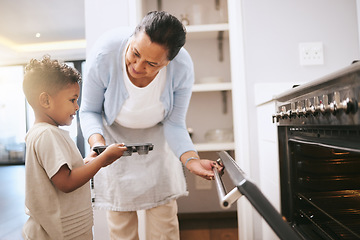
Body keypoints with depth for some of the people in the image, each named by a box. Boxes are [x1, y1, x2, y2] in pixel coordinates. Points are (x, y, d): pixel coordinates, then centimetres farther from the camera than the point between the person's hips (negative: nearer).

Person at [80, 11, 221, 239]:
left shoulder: (182, 68, -30)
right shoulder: (104, 55, -32)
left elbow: (174, 124, -17)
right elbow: (89, 111, -16)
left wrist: (190, 158, -34)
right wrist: (97, 140, -36)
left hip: (156, 137, 1)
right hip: (115, 136, 0)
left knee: (164, 211, 6)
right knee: (120, 216, 7)